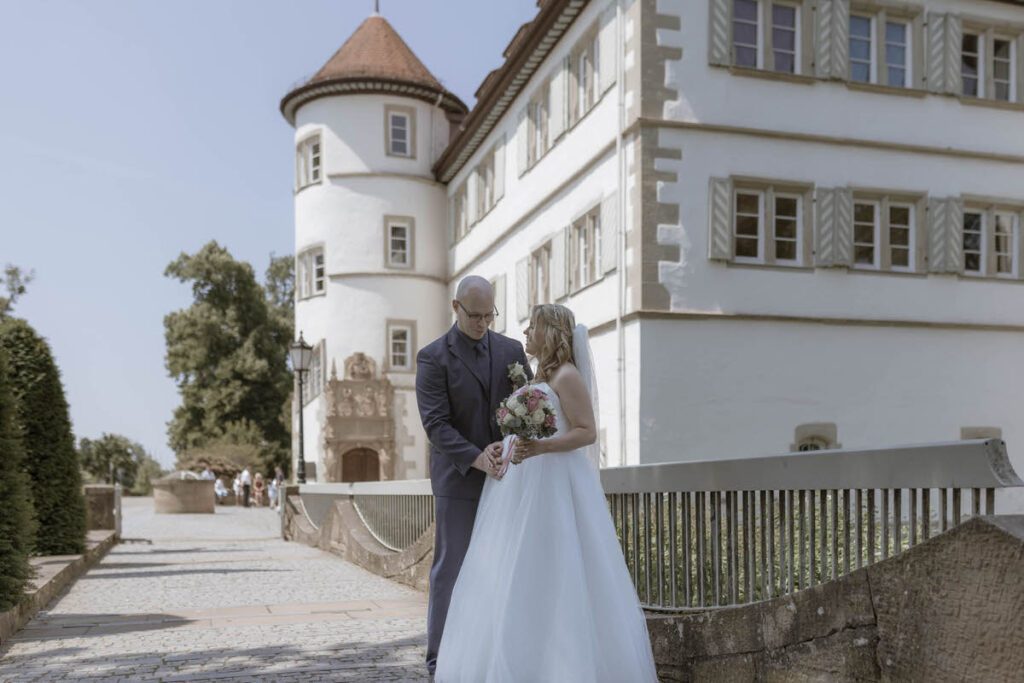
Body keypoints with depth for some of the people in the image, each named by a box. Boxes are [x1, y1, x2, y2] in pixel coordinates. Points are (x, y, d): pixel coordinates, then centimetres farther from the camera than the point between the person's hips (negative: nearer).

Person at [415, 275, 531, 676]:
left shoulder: (512, 350, 7)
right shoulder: (433, 357, -5)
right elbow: (435, 423, -12)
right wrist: (475, 458, -23)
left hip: (505, 474, 4)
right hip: (458, 478, -3)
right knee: (452, 566, 2)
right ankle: (442, 657, 12)